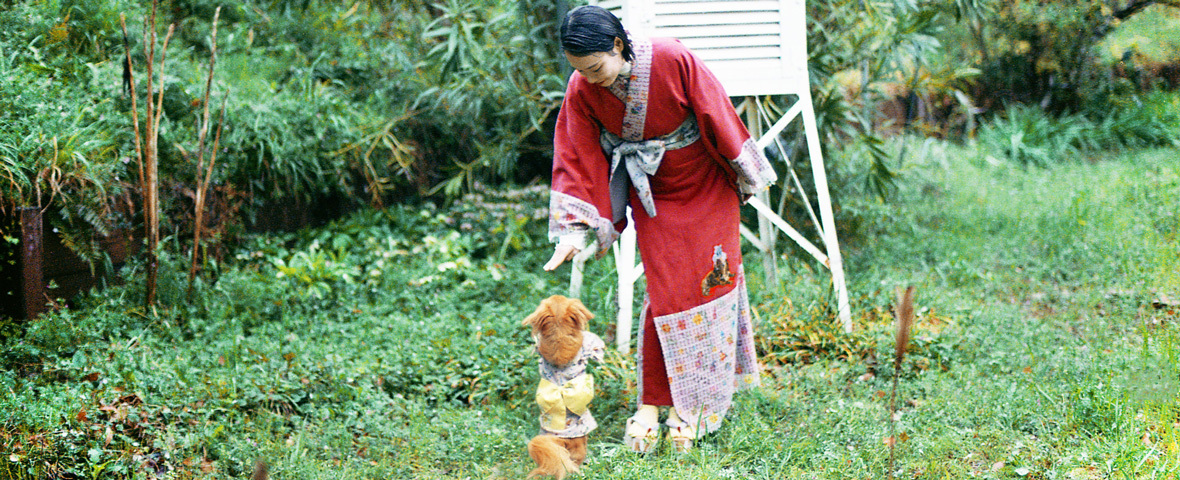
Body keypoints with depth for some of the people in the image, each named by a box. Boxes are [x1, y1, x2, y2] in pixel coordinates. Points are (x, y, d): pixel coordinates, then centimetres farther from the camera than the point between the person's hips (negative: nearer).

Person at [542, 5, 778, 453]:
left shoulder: (672, 60, -28)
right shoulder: (581, 92, -19)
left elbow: (716, 115, -16)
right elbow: (578, 162, -12)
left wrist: (745, 173, -5)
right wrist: (574, 231, -17)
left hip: (706, 185, -1)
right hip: (653, 194, 1)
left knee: (712, 281, 4)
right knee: (665, 294, -6)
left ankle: (702, 402, 16)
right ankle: (652, 404, 1)